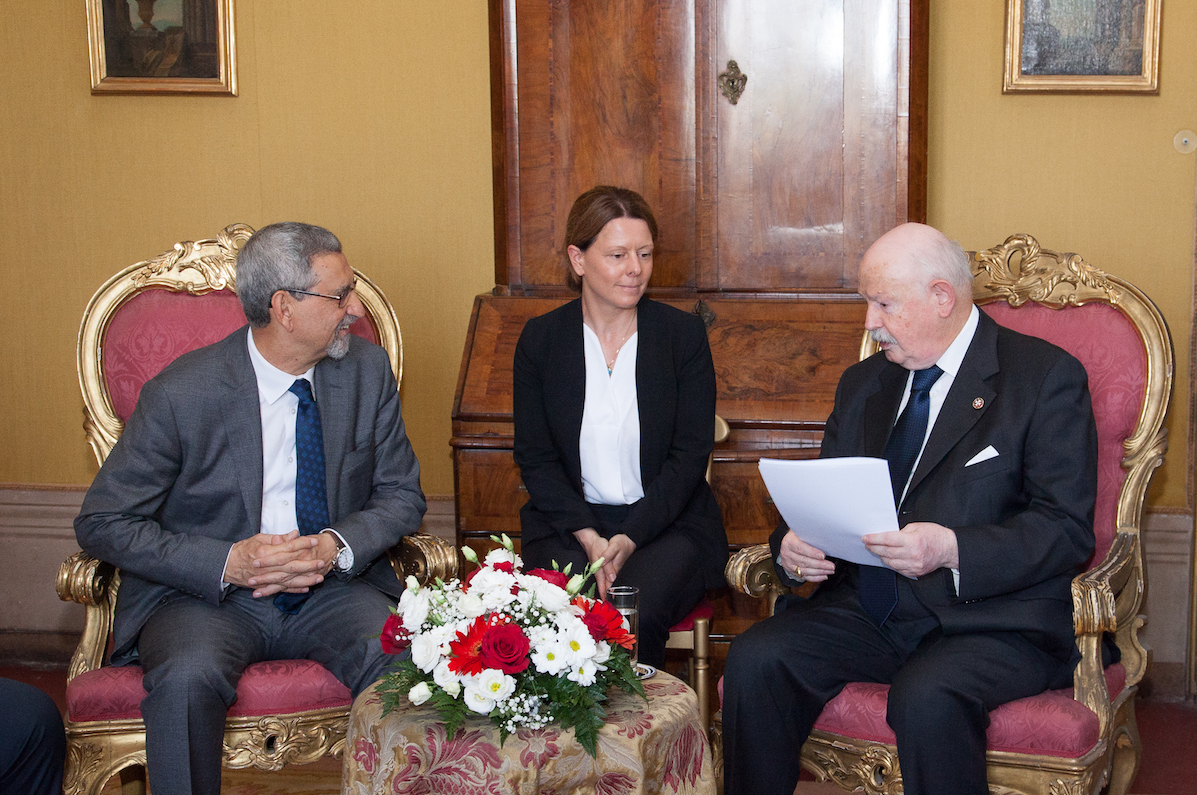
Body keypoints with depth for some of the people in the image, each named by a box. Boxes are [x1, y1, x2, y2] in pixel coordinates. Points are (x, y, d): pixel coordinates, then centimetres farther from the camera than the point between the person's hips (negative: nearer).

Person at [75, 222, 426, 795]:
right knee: (188, 678, -35)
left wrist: (338, 547, -14)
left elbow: (400, 494, 9)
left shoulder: (367, 371, 2)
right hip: (208, 593, -2)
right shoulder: (182, 393, -11)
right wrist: (227, 564, -21)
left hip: (333, 587, 3)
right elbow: (103, 523, -7)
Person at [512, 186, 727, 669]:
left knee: (637, 615, -29)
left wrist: (629, 538, -15)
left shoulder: (684, 334, 1)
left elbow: (690, 453, -3)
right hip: (568, 522, 1)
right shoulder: (541, 339, 4)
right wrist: (589, 538, -13)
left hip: (667, 523, -1)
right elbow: (535, 458, 2)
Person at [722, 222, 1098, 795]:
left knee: (927, 699, -35)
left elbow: (1068, 530, -10)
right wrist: (792, 546, -6)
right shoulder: (864, 384, 18)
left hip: (993, 618, -5)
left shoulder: (1047, 377, -3)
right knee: (755, 659, -20)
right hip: (870, 612, 6)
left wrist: (951, 549, -26)